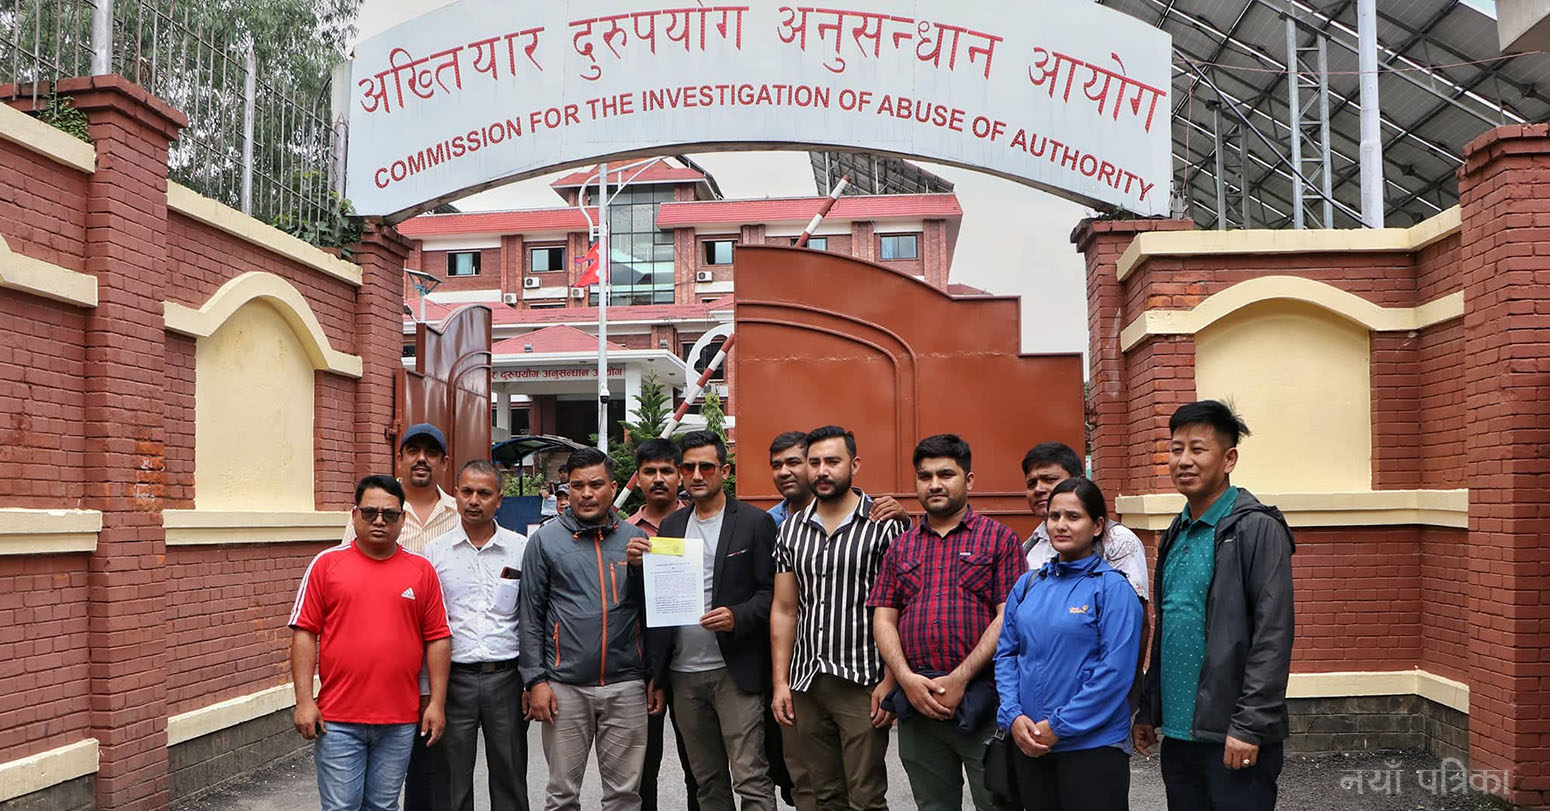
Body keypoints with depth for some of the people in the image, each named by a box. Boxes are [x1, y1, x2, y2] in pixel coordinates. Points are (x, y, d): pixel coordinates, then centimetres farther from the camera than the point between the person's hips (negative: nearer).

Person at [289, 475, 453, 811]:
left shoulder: (422, 570, 6)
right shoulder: (326, 563, 2)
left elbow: (437, 639, 6)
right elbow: (304, 633, 0)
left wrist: (437, 703, 1)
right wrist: (304, 701, -6)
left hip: (400, 721, 2)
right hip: (337, 720, -1)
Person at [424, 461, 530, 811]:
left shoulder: (522, 549, 3)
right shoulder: (435, 552, 3)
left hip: (506, 676, 0)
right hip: (454, 677, 0)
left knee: (510, 779, 8)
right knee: (452, 781, 7)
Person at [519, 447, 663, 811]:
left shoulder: (635, 539, 7)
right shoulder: (545, 540, 1)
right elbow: (531, 615, 1)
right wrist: (535, 680, -5)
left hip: (626, 685, 2)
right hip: (565, 686, -1)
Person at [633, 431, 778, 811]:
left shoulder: (755, 522, -2)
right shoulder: (670, 525, 12)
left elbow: (772, 592, -6)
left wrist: (737, 618, -22)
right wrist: (638, 565, -8)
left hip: (734, 671, -5)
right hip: (683, 673, 5)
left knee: (750, 778, -5)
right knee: (707, 780, 14)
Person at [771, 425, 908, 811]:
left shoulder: (884, 525, -4)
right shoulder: (791, 529, 10)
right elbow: (784, 610, 11)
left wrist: (890, 682, -12)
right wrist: (780, 682, 6)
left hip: (862, 683, -4)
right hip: (804, 683, 4)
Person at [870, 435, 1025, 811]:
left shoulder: (999, 538, 1)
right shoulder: (902, 547, 14)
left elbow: (1008, 619, -7)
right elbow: (883, 618, 9)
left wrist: (959, 679, -14)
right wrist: (907, 678, -7)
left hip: (981, 701, -4)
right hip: (916, 702, 4)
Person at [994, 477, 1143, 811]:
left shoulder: (1113, 588, -8)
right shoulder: (1028, 585, 8)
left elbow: (1116, 671, -15)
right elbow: (1006, 654, 9)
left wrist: (1059, 726, -15)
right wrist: (1013, 717, -6)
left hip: (1092, 743, -5)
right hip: (1028, 743, 5)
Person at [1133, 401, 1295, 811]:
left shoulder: (1258, 529, -10)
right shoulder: (1177, 534, 13)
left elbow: (1273, 638, -16)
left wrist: (1249, 726, -19)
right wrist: (1148, 711, 15)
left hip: (1233, 739, -7)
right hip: (1177, 733, 7)